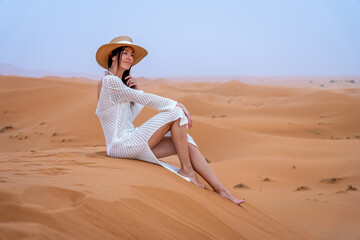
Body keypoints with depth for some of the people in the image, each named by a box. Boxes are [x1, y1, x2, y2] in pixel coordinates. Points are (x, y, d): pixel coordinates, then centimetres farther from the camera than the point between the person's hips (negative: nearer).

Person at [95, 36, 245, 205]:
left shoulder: (119, 82, 18)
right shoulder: (110, 81, -13)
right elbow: (145, 99, -15)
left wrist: (135, 91, 3)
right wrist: (177, 104, -9)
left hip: (127, 143, 9)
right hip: (122, 145, -9)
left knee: (187, 143, -3)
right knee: (176, 113, -14)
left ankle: (220, 190, -1)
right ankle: (186, 169, -5)